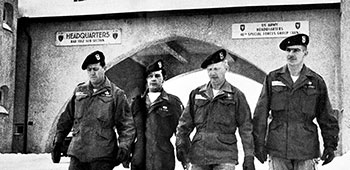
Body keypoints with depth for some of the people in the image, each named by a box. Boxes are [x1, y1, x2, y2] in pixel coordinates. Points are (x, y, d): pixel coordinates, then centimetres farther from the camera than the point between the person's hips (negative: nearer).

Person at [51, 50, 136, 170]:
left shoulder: (116, 94, 1)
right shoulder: (79, 91, 12)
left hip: (102, 155, -3)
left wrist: (123, 147, -14)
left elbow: (126, 124, -2)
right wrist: (58, 142, 14)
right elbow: (66, 119, 18)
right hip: (77, 152, 3)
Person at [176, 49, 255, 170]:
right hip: (198, 155, 3)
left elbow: (245, 129, 4)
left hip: (225, 157, -3)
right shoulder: (196, 94, 12)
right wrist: (181, 145, 2)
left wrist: (249, 157, 0)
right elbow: (185, 123, 14)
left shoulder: (236, 95, 4)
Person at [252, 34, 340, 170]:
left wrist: (330, 145, 5)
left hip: (306, 151, 0)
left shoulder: (316, 82, 6)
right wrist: (259, 143, 0)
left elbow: (326, 118, 10)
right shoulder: (272, 78, 5)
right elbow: (260, 114, 4)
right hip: (277, 148, 0)